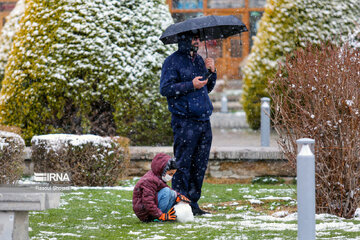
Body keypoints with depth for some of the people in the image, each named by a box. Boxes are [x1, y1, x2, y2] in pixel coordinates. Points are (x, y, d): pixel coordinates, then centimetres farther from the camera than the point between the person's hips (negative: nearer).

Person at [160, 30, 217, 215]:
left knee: (200, 165, 8)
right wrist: (191, 85, -17)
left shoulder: (199, 60, 19)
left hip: (203, 121, 7)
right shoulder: (173, 61, -3)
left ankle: (193, 202, 15)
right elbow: (165, 89, -11)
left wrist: (211, 72, 7)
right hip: (184, 121, -7)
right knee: (183, 164, -6)